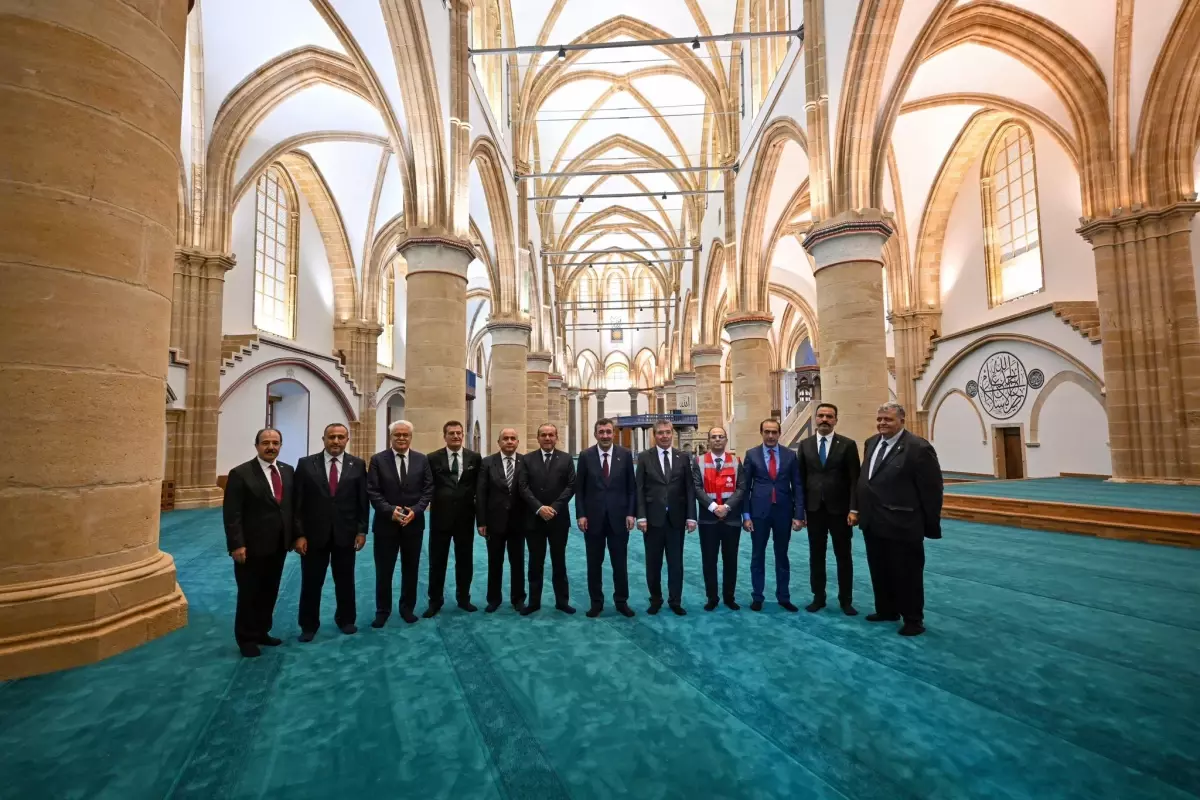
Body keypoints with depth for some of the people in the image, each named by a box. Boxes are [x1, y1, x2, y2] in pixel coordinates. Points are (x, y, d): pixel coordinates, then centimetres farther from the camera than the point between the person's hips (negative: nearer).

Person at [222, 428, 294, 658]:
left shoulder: (288, 471, 6)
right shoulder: (240, 473, -10)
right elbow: (231, 513, -13)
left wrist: (295, 535, 5)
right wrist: (236, 544, -17)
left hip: (278, 545, 5)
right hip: (252, 546, -5)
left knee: (270, 592, 15)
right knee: (249, 594, 9)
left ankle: (262, 632, 32)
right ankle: (246, 638, 25)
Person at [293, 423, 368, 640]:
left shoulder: (357, 465, 0)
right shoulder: (306, 464, -2)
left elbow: (363, 500, 2)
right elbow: (297, 502, -3)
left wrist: (362, 530, -2)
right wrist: (299, 534, -7)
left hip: (346, 533, 1)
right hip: (314, 534, -1)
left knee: (345, 580, 14)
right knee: (311, 582, 10)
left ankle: (345, 619, 32)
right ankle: (309, 625, 28)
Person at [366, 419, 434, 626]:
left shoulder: (422, 460, 3)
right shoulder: (378, 460, -2)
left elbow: (428, 490, 0)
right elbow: (372, 491, -6)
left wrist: (415, 510, -14)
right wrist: (390, 510, -18)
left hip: (414, 523, 2)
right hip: (386, 523, -1)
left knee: (411, 569, 12)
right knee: (384, 570, 7)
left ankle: (407, 608, 27)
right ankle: (382, 611, 23)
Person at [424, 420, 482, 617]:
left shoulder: (475, 458, 2)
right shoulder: (433, 458, -2)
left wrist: (476, 505, 1)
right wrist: (437, 500, -9)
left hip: (465, 516, 1)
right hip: (441, 516, -1)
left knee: (465, 560, 12)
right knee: (437, 561, 9)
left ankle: (463, 598, 28)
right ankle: (435, 601, 23)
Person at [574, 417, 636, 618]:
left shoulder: (625, 454, 0)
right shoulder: (586, 456, -1)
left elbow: (632, 487, 2)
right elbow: (579, 488, 1)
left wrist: (631, 513, -4)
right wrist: (580, 515, -6)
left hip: (619, 516, 0)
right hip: (593, 517, 0)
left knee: (620, 562, 9)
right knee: (594, 563, 9)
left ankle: (621, 601, 24)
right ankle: (596, 602, 23)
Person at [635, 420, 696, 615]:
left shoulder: (683, 458, 5)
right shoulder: (644, 457, 0)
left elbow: (690, 489, 3)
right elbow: (639, 489, -3)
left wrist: (691, 516, -3)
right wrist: (641, 516, -10)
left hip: (676, 518, 1)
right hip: (653, 518, -1)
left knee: (676, 562, 9)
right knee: (653, 562, 10)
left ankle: (675, 601, 22)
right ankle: (655, 599, 25)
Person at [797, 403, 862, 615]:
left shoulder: (848, 445, -3)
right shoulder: (805, 445, 4)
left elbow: (854, 480, -5)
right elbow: (801, 479, 5)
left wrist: (853, 509, -12)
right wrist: (800, 508, 1)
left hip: (839, 508, -2)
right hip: (814, 509, 2)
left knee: (843, 556, 8)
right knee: (816, 555, 10)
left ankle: (845, 600, 21)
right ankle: (818, 597, 22)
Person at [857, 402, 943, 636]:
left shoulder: (919, 448, -15)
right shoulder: (871, 443, 8)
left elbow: (931, 489, -13)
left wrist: (930, 525, -9)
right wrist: (859, 508, 9)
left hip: (902, 525, -7)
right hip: (873, 523, 8)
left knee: (907, 574, 8)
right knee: (879, 571, 20)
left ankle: (913, 619, 25)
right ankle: (886, 610, 37)